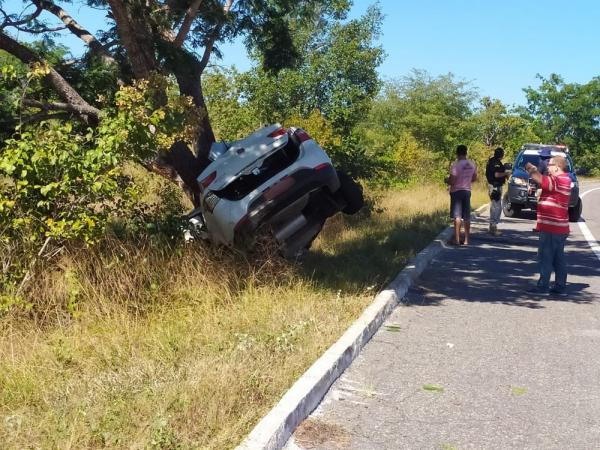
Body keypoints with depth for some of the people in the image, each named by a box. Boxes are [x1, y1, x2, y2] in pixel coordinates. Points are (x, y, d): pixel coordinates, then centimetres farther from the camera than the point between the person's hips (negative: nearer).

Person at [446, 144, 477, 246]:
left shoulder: (456, 164, -17)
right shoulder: (472, 164, 3)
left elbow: (452, 181, -19)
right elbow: (474, 178, 14)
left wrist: (446, 180, 3)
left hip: (456, 191, -5)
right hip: (467, 191, 6)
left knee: (457, 216, -4)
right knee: (467, 217, 10)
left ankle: (457, 239, -5)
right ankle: (466, 240, 14)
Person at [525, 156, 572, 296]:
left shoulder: (558, 180, -18)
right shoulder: (564, 180, 13)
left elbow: (540, 179, -30)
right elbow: (543, 180, 15)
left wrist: (530, 168, -12)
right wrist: (534, 170, 1)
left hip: (551, 228, -10)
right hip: (560, 227, 10)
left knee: (545, 258, -2)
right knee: (558, 258, 13)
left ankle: (543, 286, 2)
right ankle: (560, 287, 18)